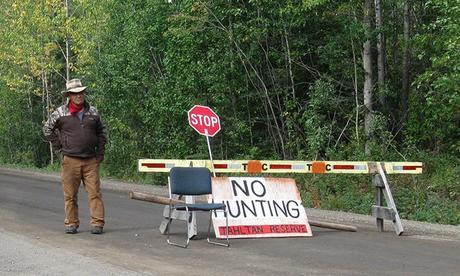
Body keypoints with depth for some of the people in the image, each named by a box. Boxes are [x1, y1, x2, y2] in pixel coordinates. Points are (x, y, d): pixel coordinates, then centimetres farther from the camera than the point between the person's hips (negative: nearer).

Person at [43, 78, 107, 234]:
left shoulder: (93, 112, 9)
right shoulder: (60, 113, 1)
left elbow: (101, 132, 20)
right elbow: (47, 129, 11)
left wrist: (100, 152, 11)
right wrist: (59, 148, 6)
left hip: (91, 160, 2)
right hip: (70, 161, -1)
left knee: (95, 192, -3)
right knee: (70, 195, 4)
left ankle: (97, 223, 0)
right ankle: (71, 224, 14)